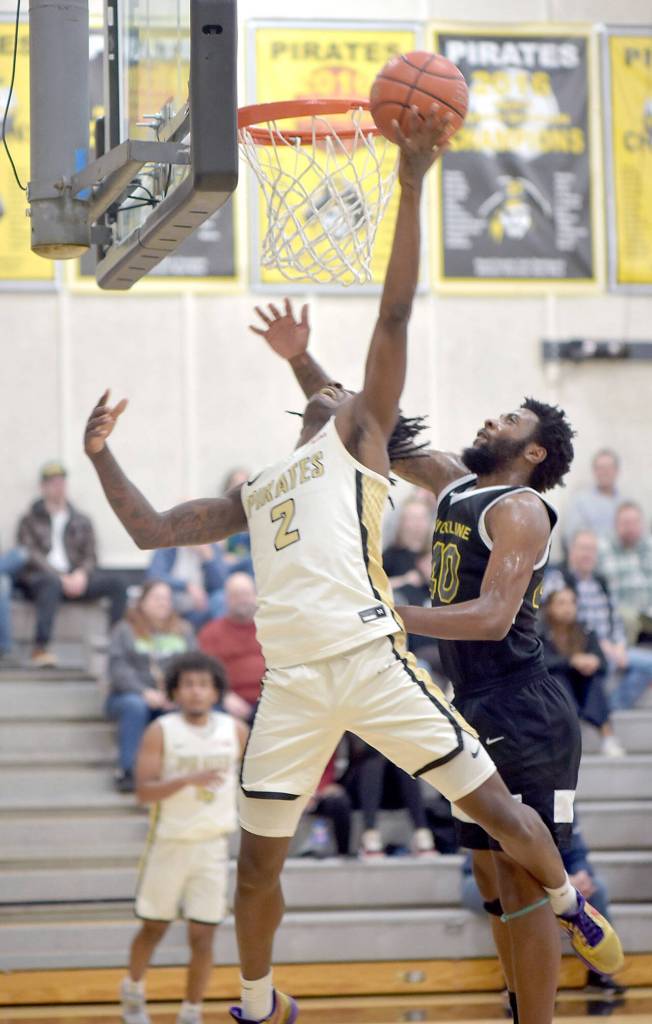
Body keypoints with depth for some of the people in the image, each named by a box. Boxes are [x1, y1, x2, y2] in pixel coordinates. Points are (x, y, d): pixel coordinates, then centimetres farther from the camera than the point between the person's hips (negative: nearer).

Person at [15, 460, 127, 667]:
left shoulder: (81, 522, 21)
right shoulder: (30, 520, 11)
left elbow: (90, 556, 13)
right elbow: (30, 555, -3)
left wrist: (81, 574, -12)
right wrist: (60, 577, -17)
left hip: (74, 579, 4)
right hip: (37, 578, -4)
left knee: (115, 583, -22)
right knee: (52, 584, -41)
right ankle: (40, 648, -48)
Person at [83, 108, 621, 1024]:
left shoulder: (359, 430, 12)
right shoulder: (255, 493, 28)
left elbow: (395, 315, 1)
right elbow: (154, 532, 29)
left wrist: (411, 182, -7)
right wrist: (102, 457, 20)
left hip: (371, 658, -5)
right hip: (291, 682, 5)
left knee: (495, 807, -2)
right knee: (257, 862, 8)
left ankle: (571, 906, 23)